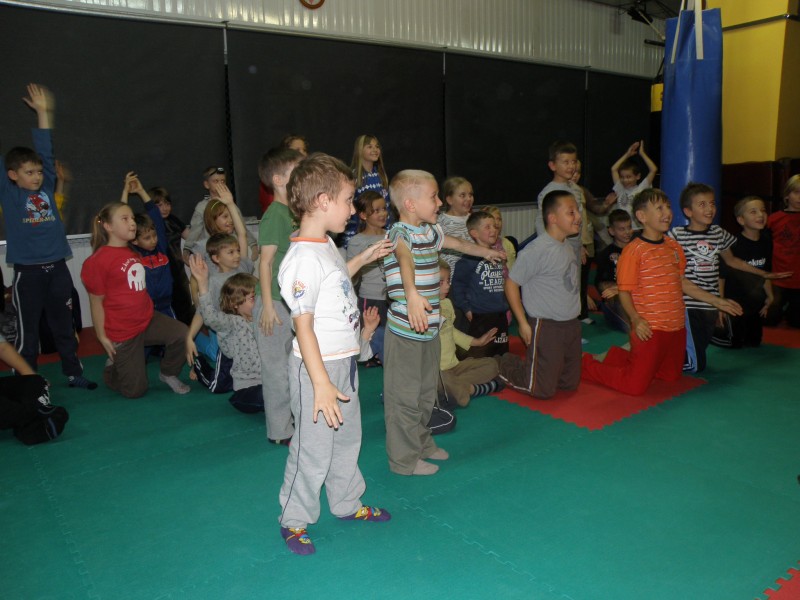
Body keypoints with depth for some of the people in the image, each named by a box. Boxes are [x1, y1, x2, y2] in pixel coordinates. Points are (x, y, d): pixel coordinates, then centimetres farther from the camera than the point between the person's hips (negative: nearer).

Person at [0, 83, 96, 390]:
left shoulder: (46, 188, 7)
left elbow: (46, 151, 8)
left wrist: (43, 112, 8)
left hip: (58, 268, 4)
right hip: (28, 272, -3)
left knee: (64, 325, 13)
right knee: (28, 330, 6)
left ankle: (74, 373, 25)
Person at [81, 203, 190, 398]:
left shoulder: (132, 253, 8)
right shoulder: (99, 260, -16)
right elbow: (96, 302, -12)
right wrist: (102, 337, -9)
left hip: (147, 319, 7)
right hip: (122, 332, -6)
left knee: (182, 334, -19)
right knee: (136, 390, 3)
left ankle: (168, 374, 8)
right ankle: (112, 368, 36)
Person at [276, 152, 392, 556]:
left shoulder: (326, 245, 5)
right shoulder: (303, 259, -25)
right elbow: (303, 325, -26)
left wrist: (364, 258, 25)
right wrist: (321, 384, -27)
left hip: (345, 362, 10)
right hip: (318, 367, -10)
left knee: (348, 436, 23)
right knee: (313, 447, 5)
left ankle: (348, 504, 43)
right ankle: (294, 521, 27)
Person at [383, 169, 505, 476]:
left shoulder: (430, 230, 10)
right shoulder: (400, 232, -19)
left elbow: (454, 242, 31)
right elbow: (404, 258, -41)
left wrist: (485, 252, 46)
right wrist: (411, 294, -61)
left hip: (429, 328, 9)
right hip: (405, 331, -9)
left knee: (426, 393, 22)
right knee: (405, 396, 3)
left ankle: (422, 443, 40)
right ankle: (404, 459, 18)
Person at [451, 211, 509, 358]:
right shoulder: (469, 259, -10)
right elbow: (458, 285, -11)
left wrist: (507, 308, 17)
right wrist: (466, 310, -11)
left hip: (501, 318, 7)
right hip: (480, 319, -7)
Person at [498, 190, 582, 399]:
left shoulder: (568, 246, 6)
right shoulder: (537, 250, -20)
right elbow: (511, 283, -16)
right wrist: (523, 323, -15)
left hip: (572, 324, 8)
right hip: (546, 326, -8)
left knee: (570, 383, 16)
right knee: (542, 389, 0)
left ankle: (529, 365, 33)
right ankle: (504, 366, 22)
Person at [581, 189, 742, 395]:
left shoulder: (674, 246, 9)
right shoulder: (634, 250, -14)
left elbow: (682, 282, 18)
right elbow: (625, 292, -12)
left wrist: (716, 301, 19)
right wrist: (635, 319, -26)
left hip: (676, 327, 8)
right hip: (650, 330, -8)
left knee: (671, 375, 19)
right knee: (635, 386, -7)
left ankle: (617, 356, 29)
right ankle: (586, 364, 13)